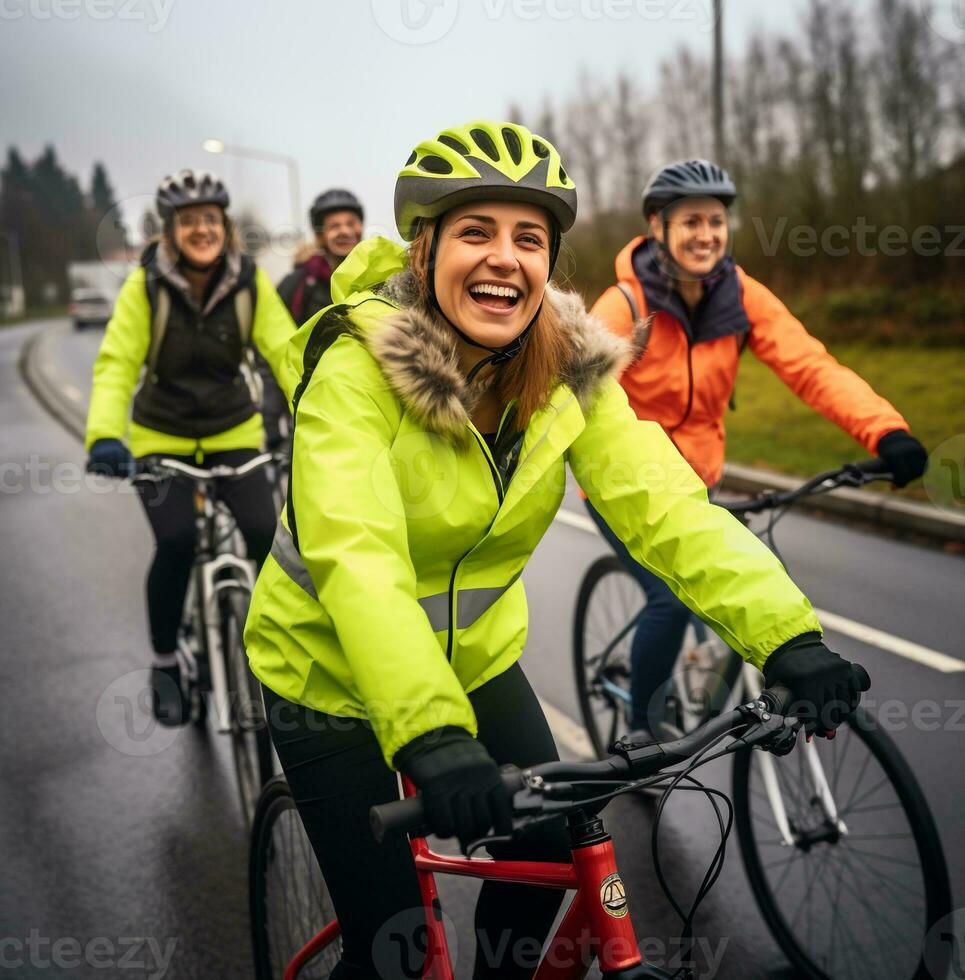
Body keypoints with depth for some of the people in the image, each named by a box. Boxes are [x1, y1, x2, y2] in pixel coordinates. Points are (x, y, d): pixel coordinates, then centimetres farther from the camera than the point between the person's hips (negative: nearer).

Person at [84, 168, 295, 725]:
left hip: (234, 434, 1)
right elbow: (117, 364, -19)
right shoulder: (146, 284, -14)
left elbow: (286, 351, -17)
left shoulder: (251, 282, -10)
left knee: (267, 533, -19)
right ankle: (165, 663, 3)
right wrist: (104, 436, -35)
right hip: (160, 439, -1)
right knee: (176, 541, -21)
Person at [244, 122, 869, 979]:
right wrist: (430, 735, -51)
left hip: (474, 658, 5)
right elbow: (357, 559, -38)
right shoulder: (357, 368, -26)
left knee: (548, 853, 7)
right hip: (336, 675, -4)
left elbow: (664, 506, -21)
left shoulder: (569, 371, -12)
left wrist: (787, 636, -34)